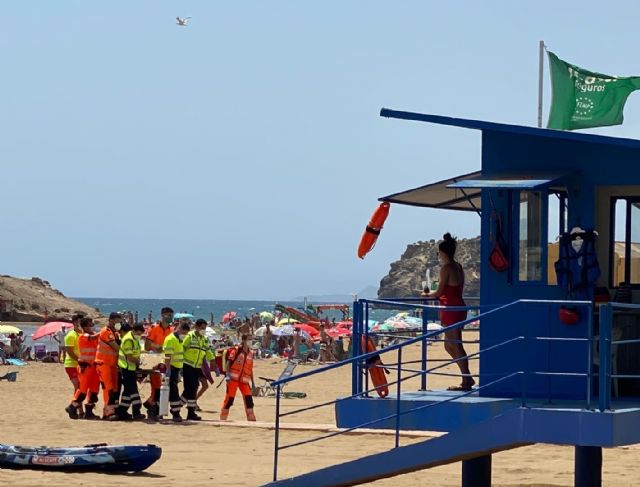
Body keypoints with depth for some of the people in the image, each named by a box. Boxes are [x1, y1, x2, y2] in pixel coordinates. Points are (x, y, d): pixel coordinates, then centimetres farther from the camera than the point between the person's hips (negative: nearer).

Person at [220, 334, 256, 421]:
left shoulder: (251, 353, 15)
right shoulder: (237, 350, -2)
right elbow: (229, 362, -8)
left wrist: (252, 382, 18)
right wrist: (227, 374, -19)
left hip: (244, 379, 5)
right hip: (234, 378, -5)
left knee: (249, 399, -4)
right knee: (229, 398, -6)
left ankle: (251, 419, 1)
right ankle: (222, 418, 2)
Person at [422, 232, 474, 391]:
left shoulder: (446, 268, -13)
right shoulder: (458, 267, 13)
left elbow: (439, 292, -12)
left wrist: (427, 294, 7)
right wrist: (433, 294, 24)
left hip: (451, 309, -9)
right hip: (459, 307, 9)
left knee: (456, 346, -5)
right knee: (449, 346, 15)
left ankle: (466, 381, -4)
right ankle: (467, 378, 15)